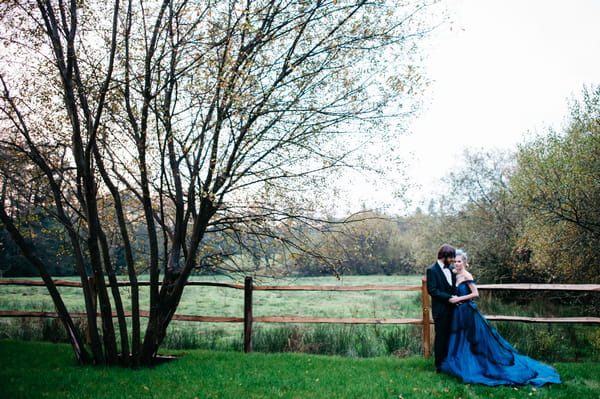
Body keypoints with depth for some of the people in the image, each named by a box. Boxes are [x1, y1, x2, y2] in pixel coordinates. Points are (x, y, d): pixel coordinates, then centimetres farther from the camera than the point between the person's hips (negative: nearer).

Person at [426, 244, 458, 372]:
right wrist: (448, 298, -18)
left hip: (451, 308, 7)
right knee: (441, 337, 2)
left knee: (450, 336, 13)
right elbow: (432, 290, -16)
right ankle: (439, 365, 13)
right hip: (441, 310, -6)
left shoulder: (451, 268, 10)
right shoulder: (432, 270, -11)